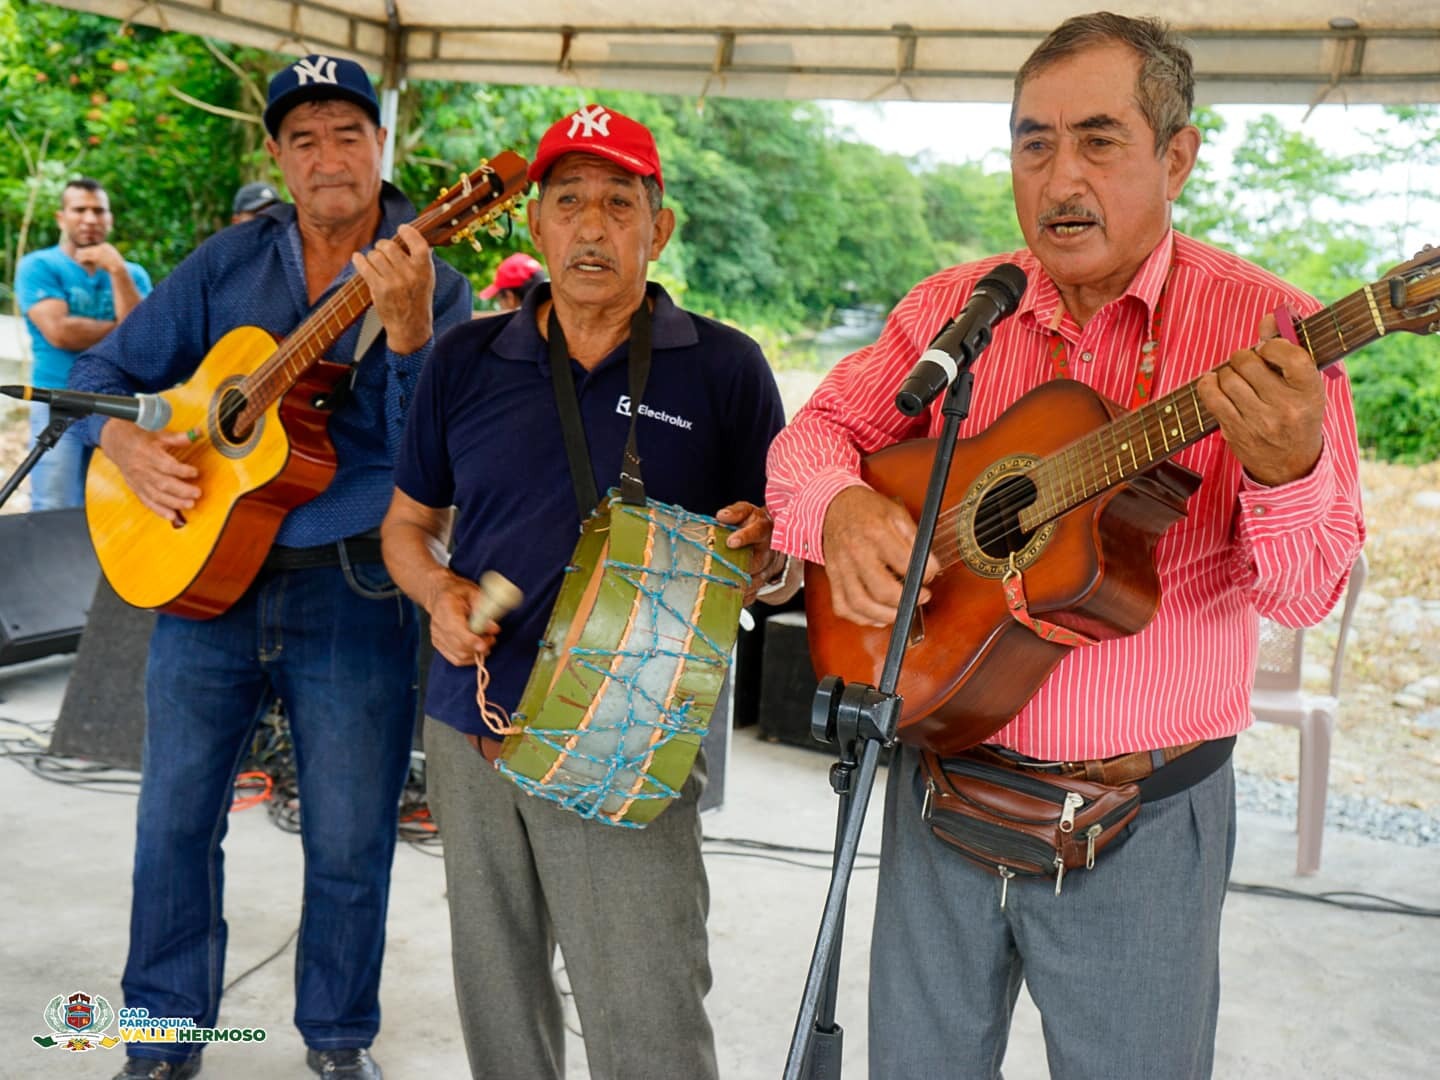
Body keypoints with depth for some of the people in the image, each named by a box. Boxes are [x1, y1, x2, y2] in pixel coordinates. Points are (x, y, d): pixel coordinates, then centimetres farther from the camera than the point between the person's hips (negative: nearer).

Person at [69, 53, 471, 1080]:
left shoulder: (434, 286, -2)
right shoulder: (228, 263, 6)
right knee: (175, 820, 11)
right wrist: (124, 442, -9)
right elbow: (106, 368, 12)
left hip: (355, 590, -2)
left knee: (350, 843, 6)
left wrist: (408, 327, -30)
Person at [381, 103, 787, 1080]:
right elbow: (407, 523, 16)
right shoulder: (468, 360, 8)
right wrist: (438, 591, -5)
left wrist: (759, 542, -19)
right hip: (472, 727, 4)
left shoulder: (724, 367, 0)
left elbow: (781, 541, 4)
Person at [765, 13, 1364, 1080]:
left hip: (1142, 829, -3)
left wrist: (1289, 471, -36)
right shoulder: (951, 309, 0)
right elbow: (819, 427, 6)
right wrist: (840, 507, -17)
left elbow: (1305, 590, -13)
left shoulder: (1263, 329, -10)